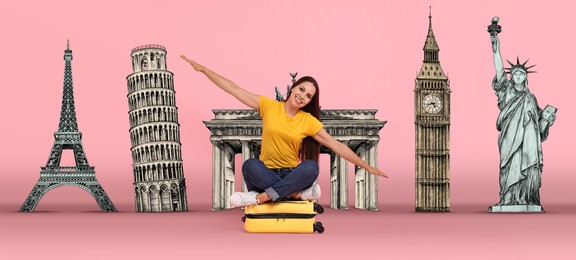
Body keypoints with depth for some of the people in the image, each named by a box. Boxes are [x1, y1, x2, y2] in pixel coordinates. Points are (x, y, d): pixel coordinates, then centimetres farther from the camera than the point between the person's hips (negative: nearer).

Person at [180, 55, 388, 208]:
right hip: (267, 173, 0)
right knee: (250, 165, -35)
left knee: (311, 166, -34)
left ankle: (260, 197, -39)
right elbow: (234, 89, 0)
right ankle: (299, 193, -32)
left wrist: (367, 167, -2)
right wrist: (203, 69, -2)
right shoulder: (268, 106, 0)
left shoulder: (308, 121, 0)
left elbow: (337, 146, 1)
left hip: (292, 175, 0)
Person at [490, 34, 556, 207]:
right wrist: (496, 50, -13)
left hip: (528, 140, 2)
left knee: (527, 168, -8)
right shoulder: (506, 91, 14)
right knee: (511, 167, -11)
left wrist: (546, 119, 0)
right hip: (510, 137, -2)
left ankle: (525, 199, -11)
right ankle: (509, 199, -14)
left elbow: (538, 124, 21)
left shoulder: (531, 98, 22)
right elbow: (499, 71, -2)